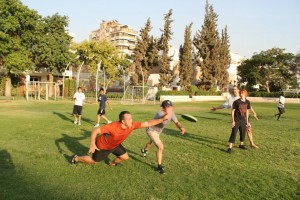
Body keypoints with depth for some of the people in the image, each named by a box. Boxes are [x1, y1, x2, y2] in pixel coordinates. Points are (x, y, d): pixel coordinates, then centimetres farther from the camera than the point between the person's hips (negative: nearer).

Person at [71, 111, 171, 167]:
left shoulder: (132, 125, -26)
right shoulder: (113, 126, -43)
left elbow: (147, 123, -23)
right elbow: (95, 131, -37)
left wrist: (162, 119, -26)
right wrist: (92, 144, -42)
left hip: (115, 145, 6)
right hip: (102, 146, -5)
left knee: (125, 157, 7)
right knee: (94, 161, 12)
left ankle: (113, 163, 40)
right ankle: (76, 158, 38)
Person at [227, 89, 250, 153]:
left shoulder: (247, 102, 1)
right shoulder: (236, 102, -13)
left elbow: (247, 111, 12)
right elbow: (232, 111, -9)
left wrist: (247, 121, 14)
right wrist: (233, 121, -13)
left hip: (243, 121, 5)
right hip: (236, 121, -5)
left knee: (243, 133, 16)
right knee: (233, 134, -8)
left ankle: (241, 145, 36)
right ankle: (230, 147, -6)